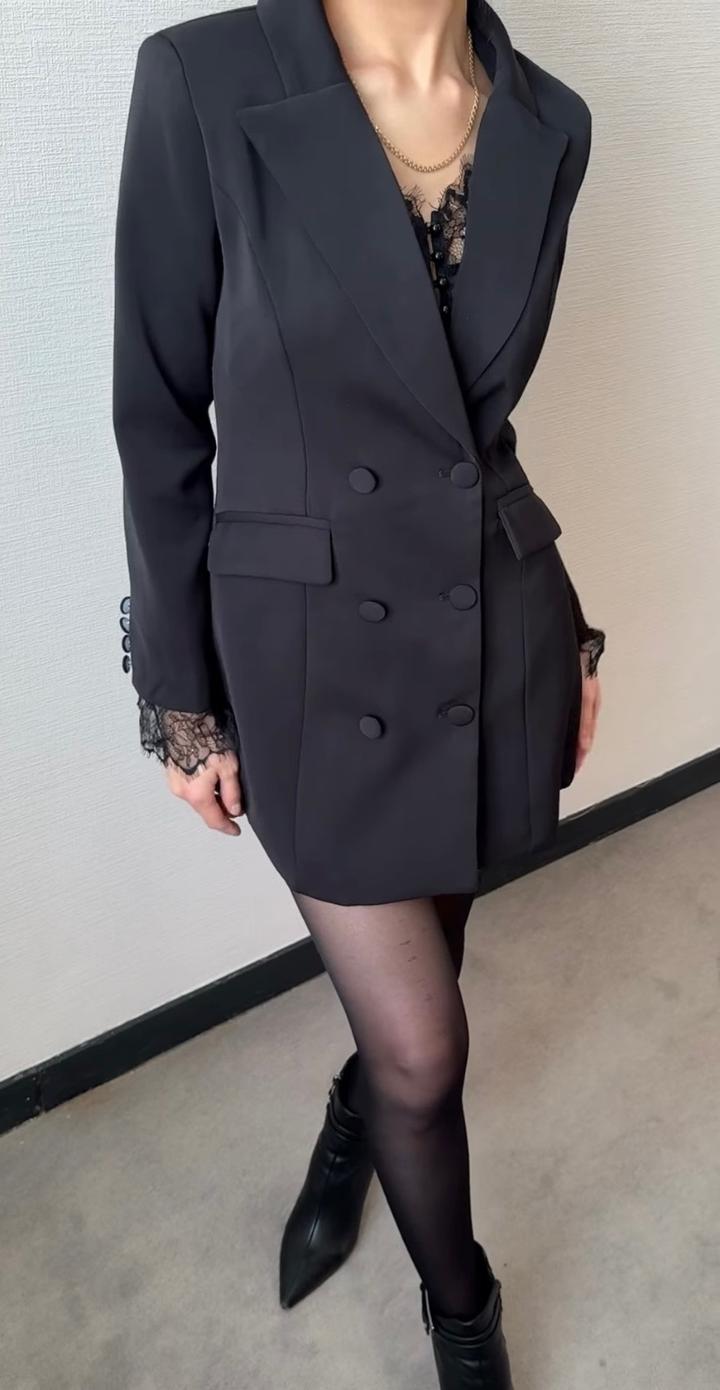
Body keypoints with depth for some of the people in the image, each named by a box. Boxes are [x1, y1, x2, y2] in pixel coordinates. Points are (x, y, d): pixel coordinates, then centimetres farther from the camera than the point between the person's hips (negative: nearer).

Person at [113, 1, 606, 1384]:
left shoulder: (548, 122, 2)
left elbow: (486, 403, 10)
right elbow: (160, 417, -7)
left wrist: (560, 622, 13)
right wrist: (179, 694, -5)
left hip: (498, 639, 4)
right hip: (318, 659, -4)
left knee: (417, 966, 23)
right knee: (426, 1047, 7)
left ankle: (349, 1131, 60)